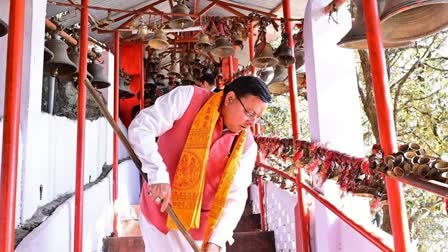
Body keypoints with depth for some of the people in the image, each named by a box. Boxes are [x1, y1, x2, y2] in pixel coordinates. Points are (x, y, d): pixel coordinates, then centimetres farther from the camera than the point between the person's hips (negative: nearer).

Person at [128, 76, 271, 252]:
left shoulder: (246, 144, -7)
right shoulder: (187, 98, -14)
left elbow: (235, 196, -10)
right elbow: (140, 127, -17)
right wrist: (158, 174, -26)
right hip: (161, 211, -2)